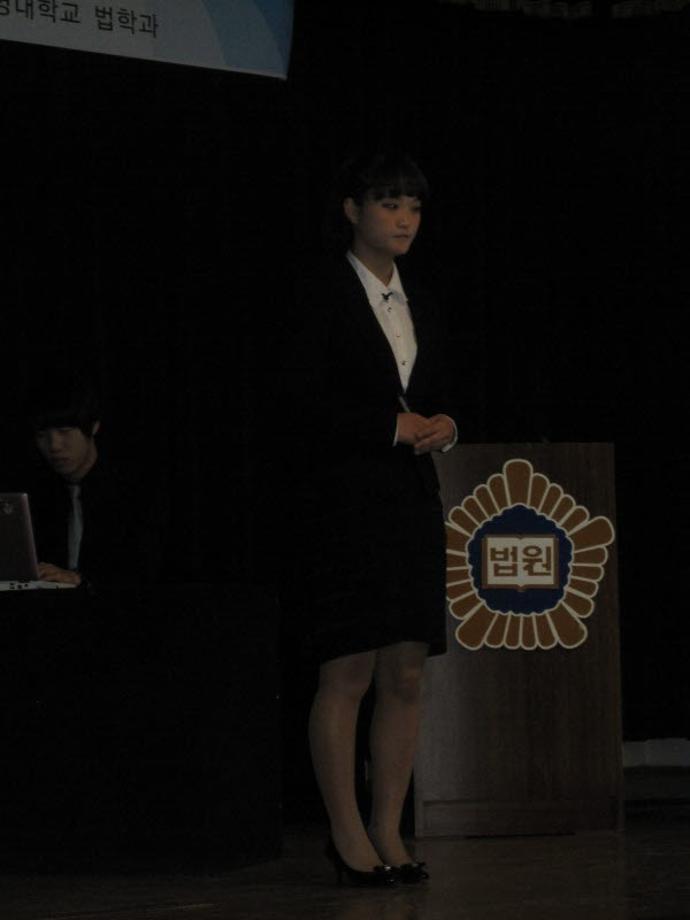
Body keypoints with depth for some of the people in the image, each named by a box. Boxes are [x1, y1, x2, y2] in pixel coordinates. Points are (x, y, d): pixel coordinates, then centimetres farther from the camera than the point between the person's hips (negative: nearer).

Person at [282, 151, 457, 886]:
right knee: (347, 673, -6)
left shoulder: (419, 307, 16)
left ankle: (388, 832, 9)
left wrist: (443, 426, -1)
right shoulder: (324, 297, -4)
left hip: (411, 499, 7)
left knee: (406, 675, 3)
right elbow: (303, 400, -12)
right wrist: (395, 424, -14)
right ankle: (347, 834, 0)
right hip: (344, 500, -6)